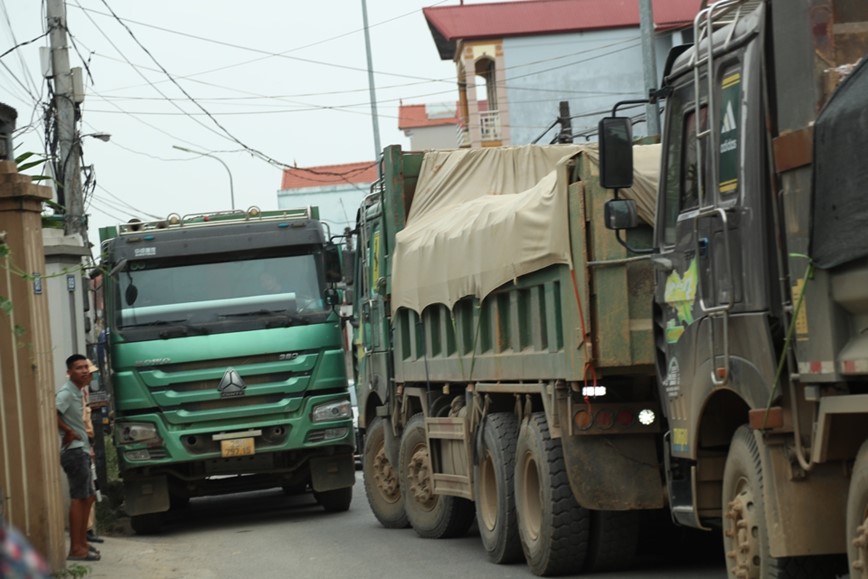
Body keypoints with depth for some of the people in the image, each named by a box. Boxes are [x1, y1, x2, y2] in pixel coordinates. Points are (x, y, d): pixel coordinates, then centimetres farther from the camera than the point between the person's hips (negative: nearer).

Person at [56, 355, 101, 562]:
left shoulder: (78, 392, 15)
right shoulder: (66, 392, -15)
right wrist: (68, 431, -19)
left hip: (81, 450, 10)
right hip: (74, 450, -10)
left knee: (88, 497, 15)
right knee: (79, 498, -9)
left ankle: (82, 543, 23)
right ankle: (76, 549, -8)